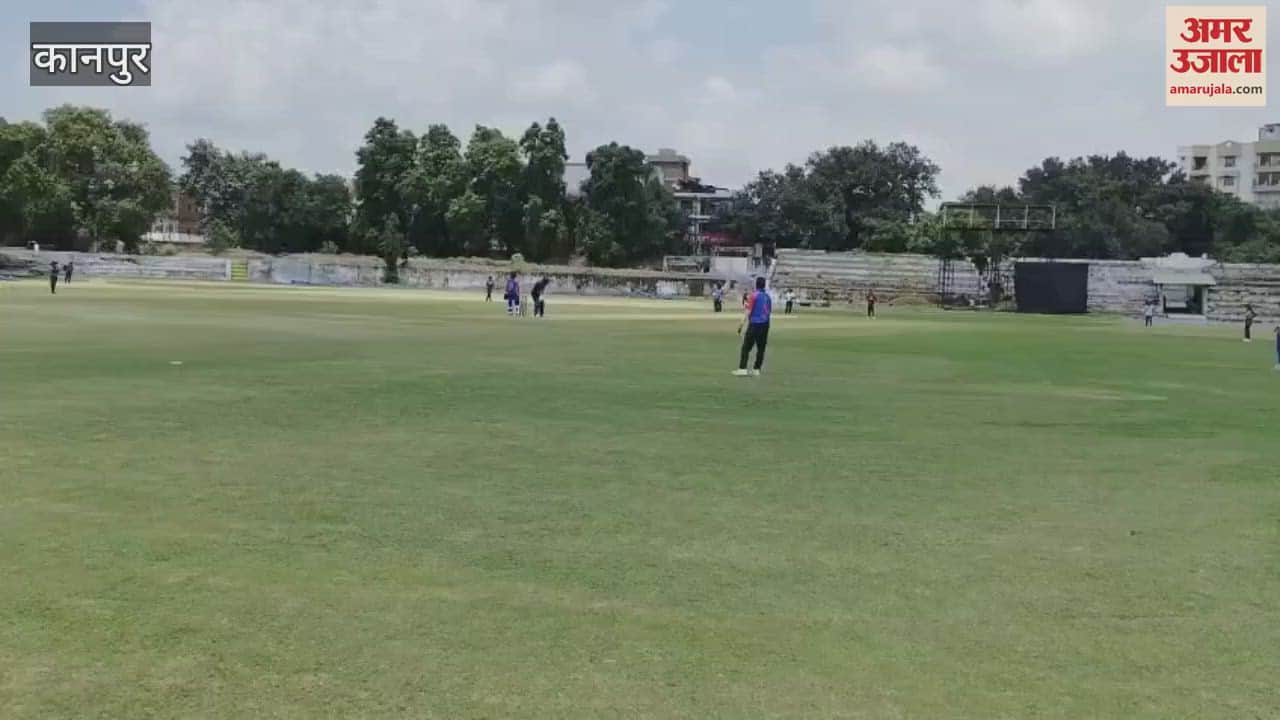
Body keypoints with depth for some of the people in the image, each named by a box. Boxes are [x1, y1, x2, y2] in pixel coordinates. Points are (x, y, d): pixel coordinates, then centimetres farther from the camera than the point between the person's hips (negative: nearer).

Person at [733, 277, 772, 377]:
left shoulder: (754, 296, -9)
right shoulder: (768, 296, 8)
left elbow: (748, 312, -13)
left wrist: (741, 325, -13)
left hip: (754, 324, -6)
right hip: (765, 325, 6)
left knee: (746, 347, -3)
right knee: (761, 348, 10)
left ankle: (742, 369, -11)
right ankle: (757, 369, 12)